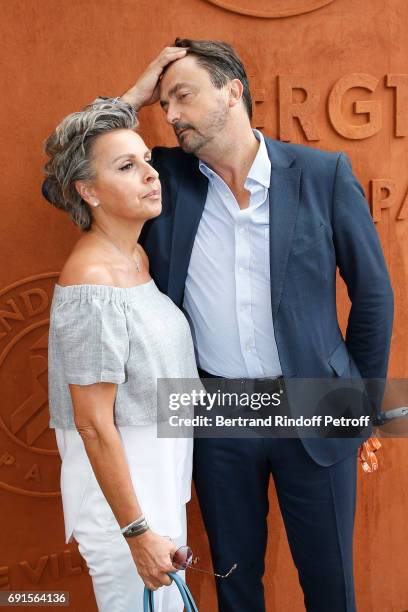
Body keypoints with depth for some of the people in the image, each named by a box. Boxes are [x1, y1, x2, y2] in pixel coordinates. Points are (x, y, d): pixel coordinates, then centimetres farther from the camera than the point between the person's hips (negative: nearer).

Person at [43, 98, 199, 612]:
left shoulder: (138, 257, 1)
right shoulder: (91, 285, -25)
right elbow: (94, 424, -23)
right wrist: (137, 531, -20)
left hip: (163, 466, 9)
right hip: (119, 477, -9)